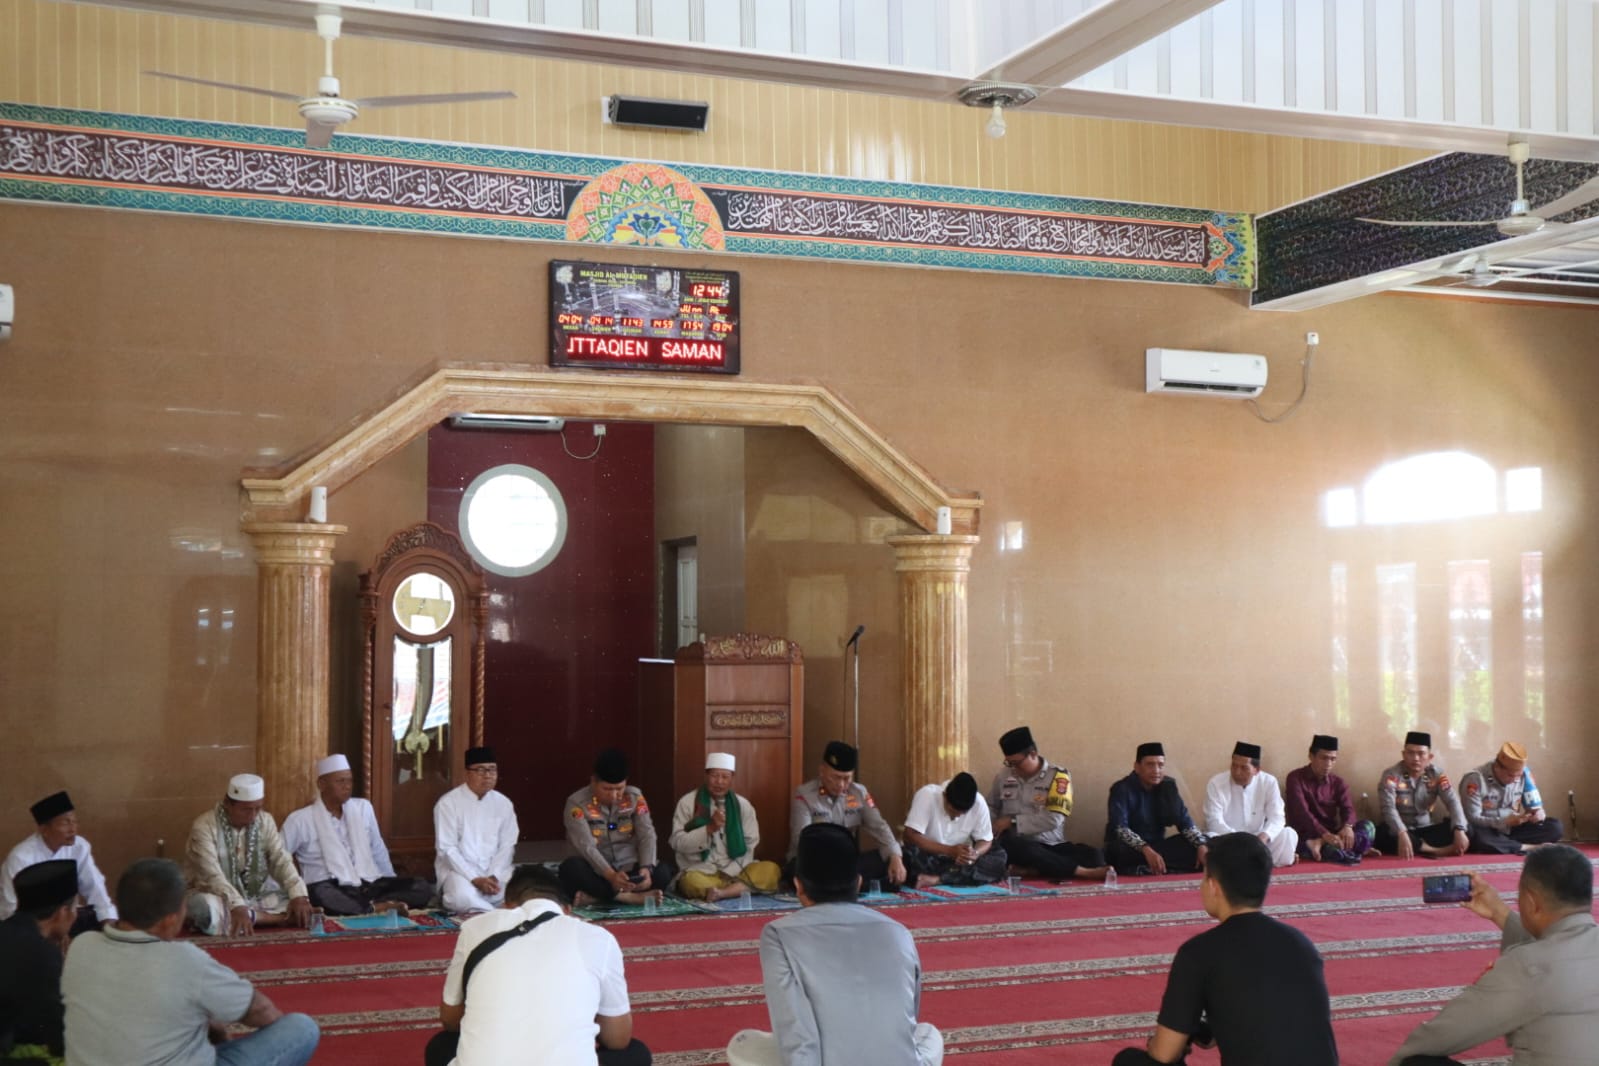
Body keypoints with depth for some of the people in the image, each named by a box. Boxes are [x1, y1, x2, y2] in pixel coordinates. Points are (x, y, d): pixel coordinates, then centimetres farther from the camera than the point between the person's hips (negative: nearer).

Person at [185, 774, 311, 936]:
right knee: (203, 909, -39)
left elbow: (282, 861, -8)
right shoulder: (204, 826, -16)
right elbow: (212, 874, -28)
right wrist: (237, 907, -43)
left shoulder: (265, 821, 0)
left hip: (257, 897, 4)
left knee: (301, 903, -18)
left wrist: (298, 896, -27)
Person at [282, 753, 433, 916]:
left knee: (422, 887, -18)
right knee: (321, 894, -41)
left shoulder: (363, 808, 15)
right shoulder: (300, 819, 2)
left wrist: (395, 888, 16)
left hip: (368, 886, 4)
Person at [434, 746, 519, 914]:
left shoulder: (504, 804, 6)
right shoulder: (448, 803, -6)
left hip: (495, 870, 4)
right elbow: (447, 848, -11)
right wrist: (474, 879, -19)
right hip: (459, 869, -3)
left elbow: (507, 845, 5)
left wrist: (494, 877, -13)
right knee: (463, 897, -37)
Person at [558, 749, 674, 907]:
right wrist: (610, 875, -36)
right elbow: (585, 846, -19)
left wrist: (646, 868, -27)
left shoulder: (634, 796, 2)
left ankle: (596, 896, -28)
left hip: (630, 870, 3)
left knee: (664, 871, -27)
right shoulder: (577, 803, -9)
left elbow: (647, 836, -6)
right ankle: (628, 896, -35)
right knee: (571, 867, -34)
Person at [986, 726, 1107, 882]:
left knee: (1094, 856, -26)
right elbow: (990, 807, 26)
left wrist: (1012, 821, -8)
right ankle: (1082, 872, -39)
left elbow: (1053, 819, -11)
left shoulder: (1058, 775, 0)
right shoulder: (1003, 776, 11)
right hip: (1016, 845, 1)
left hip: (1052, 846, -1)